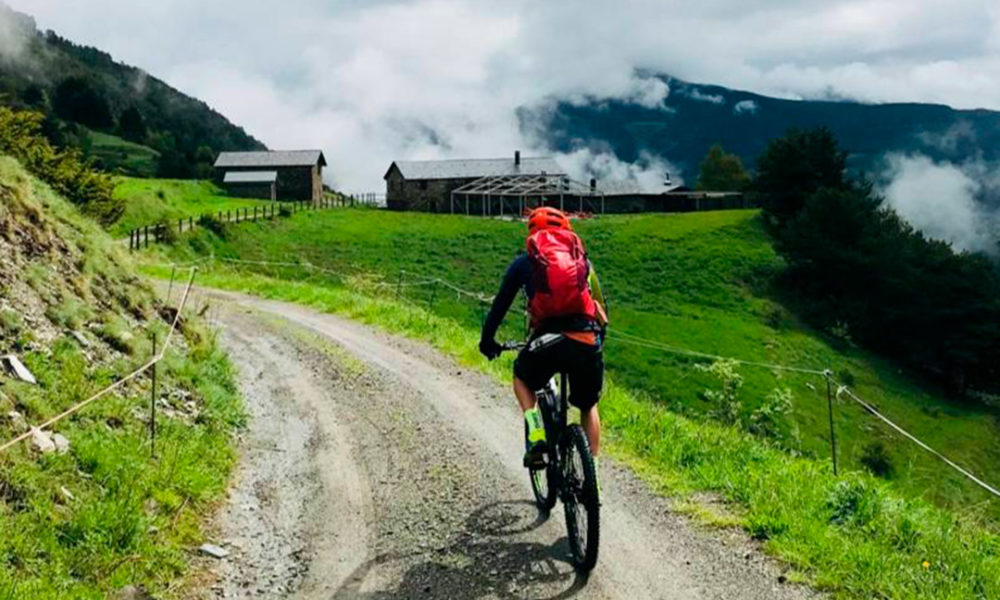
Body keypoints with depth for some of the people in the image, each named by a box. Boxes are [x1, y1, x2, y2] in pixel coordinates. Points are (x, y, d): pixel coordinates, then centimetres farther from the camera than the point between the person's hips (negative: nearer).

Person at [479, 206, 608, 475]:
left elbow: (501, 303, 21)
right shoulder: (582, 258, 24)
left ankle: (536, 435, 10)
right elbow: (600, 302, 29)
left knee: (522, 378, 31)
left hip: (547, 341, -2)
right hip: (588, 341, 2)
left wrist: (487, 340, 34)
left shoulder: (524, 262, 18)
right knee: (589, 406, 26)